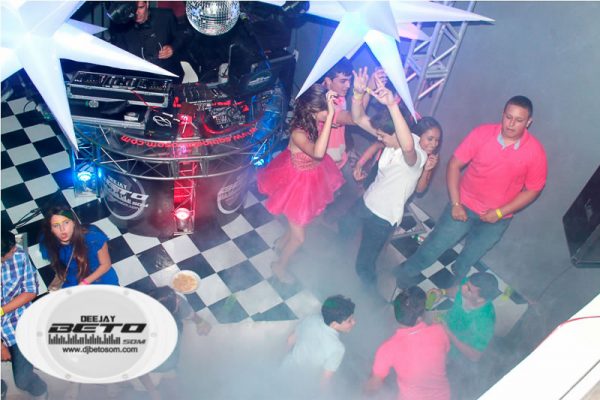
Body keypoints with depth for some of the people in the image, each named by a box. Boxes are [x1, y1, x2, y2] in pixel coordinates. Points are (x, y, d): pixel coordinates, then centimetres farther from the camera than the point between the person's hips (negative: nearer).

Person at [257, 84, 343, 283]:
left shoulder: (316, 122, -17)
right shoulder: (299, 133, -38)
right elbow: (318, 153, -57)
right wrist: (330, 115, -56)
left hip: (312, 179, 8)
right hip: (298, 184, -7)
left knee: (301, 221, 32)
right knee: (299, 237, 10)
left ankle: (282, 242, 63)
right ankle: (280, 265, 40)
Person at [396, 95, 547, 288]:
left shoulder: (535, 151, -18)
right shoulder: (482, 133, -19)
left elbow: (533, 189, -8)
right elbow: (454, 165, -13)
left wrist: (500, 212, -16)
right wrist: (455, 203, -16)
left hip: (497, 217, 1)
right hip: (464, 205, -1)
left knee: (471, 256, 21)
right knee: (436, 244, 6)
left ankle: (454, 284, 49)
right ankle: (408, 272, 32)